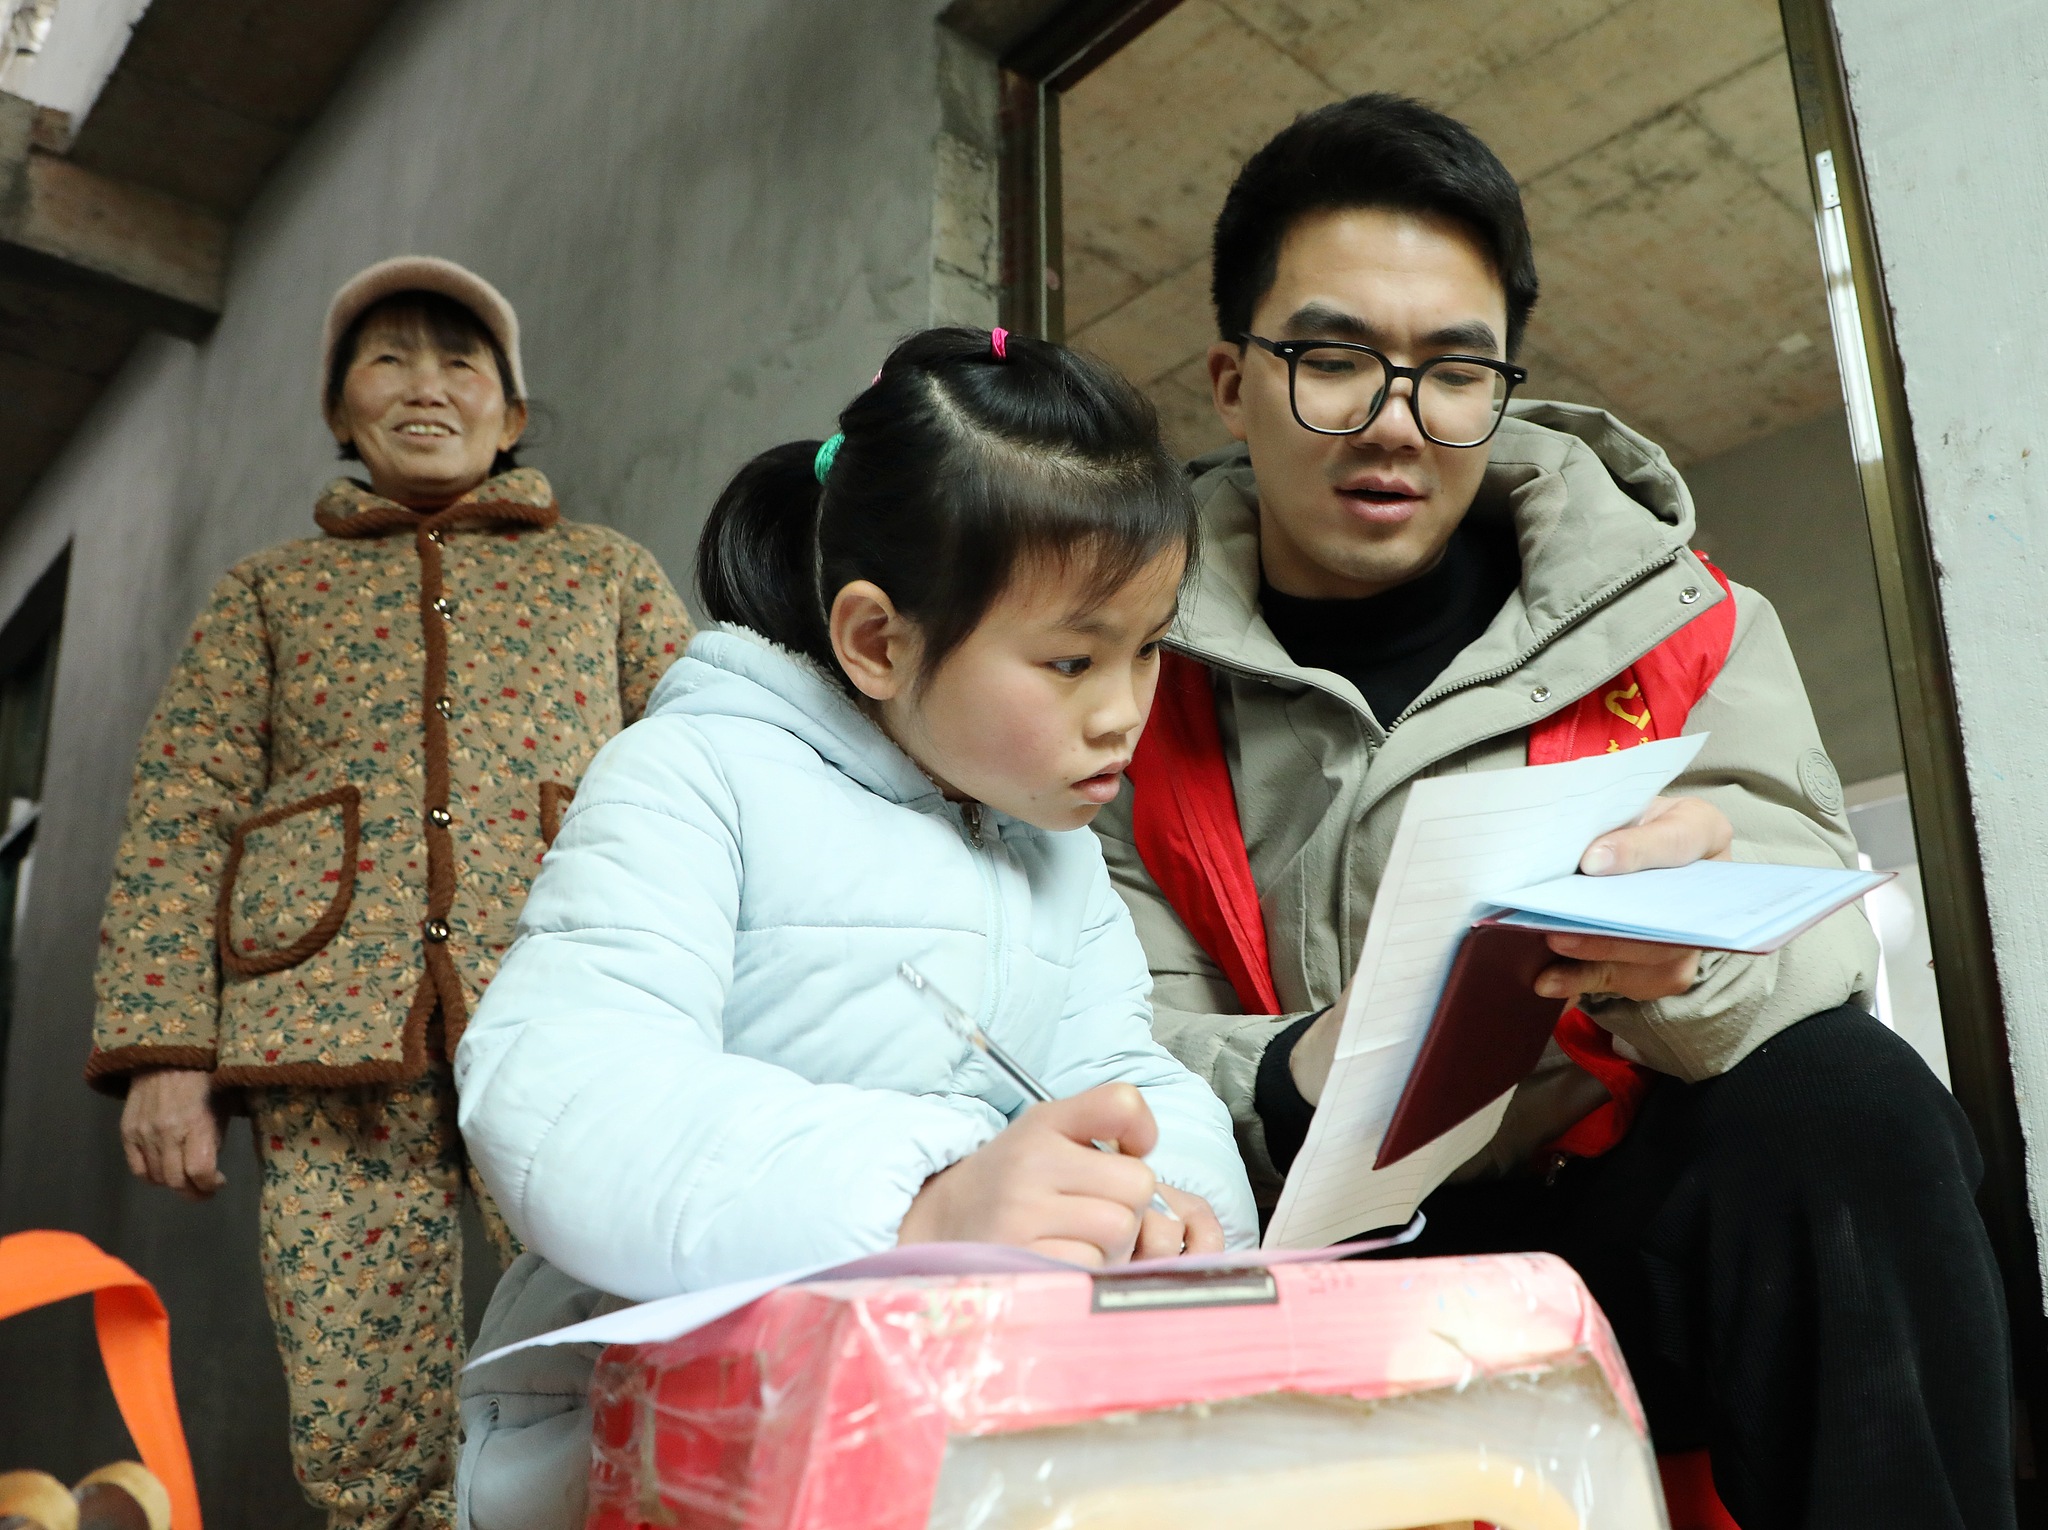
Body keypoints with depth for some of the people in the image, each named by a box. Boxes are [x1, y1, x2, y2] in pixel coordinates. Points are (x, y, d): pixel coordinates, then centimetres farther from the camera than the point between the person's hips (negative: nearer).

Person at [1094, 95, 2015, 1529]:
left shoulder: (1673, 619, 3)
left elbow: (1815, 946, -6)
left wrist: (1690, 951, -31)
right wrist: (1283, 1088, -28)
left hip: (1623, 1218, 1)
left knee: (1848, 1101, -29)